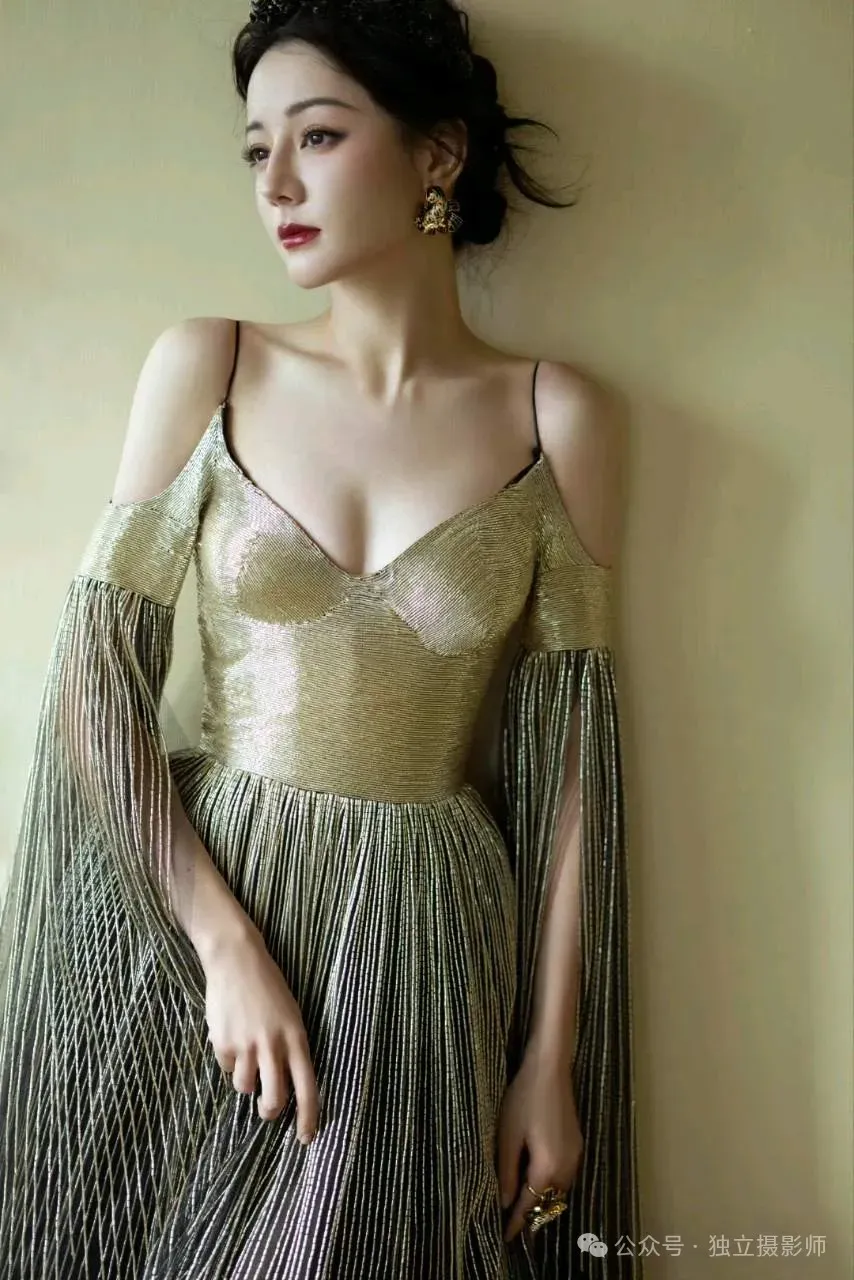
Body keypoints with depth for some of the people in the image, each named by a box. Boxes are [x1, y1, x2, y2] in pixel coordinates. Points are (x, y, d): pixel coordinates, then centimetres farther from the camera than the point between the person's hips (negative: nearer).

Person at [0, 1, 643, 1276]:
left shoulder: (555, 414, -3)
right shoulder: (208, 364, -2)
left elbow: (570, 749, -2)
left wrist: (553, 1051, -2)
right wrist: (230, 945, -13)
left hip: (424, 943, 0)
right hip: (185, 902, 1)